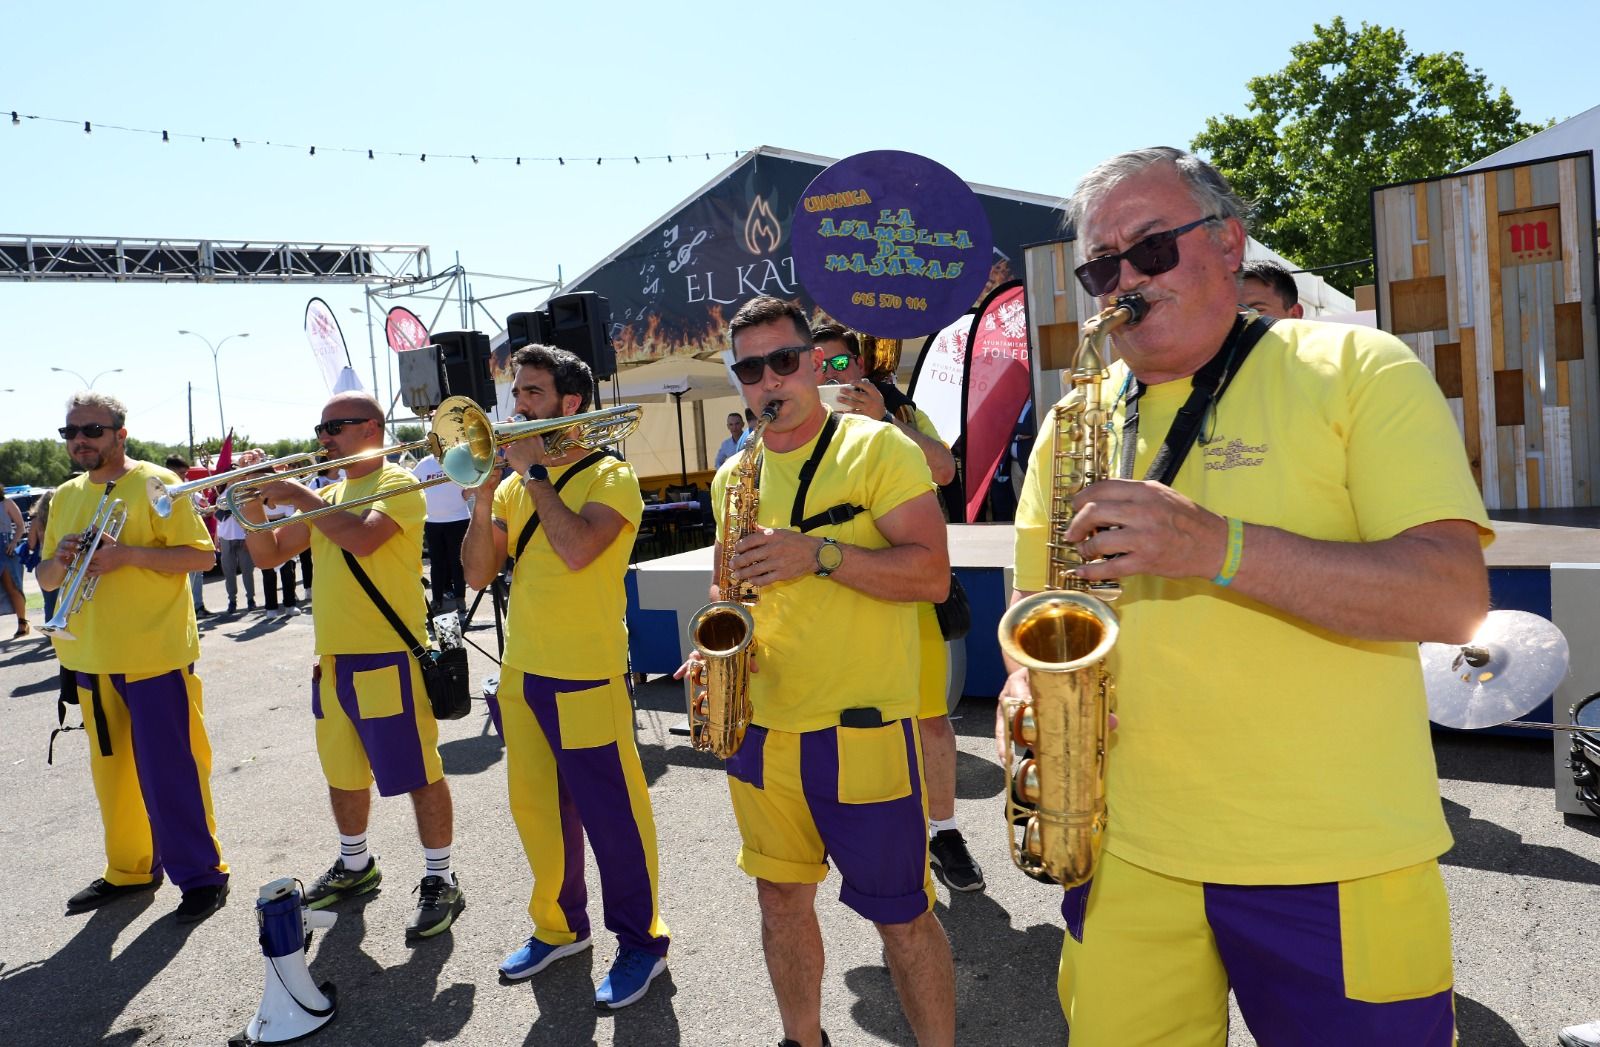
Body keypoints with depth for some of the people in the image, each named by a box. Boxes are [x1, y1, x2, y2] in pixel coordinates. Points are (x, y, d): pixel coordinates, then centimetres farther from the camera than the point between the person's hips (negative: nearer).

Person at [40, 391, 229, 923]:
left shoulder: (155, 482, -6)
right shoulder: (65, 497, 13)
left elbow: (202, 555, -11)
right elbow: (46, 578, 16)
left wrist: (128, 553, -22)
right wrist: (60, 560, -7)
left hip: (155, 654, -7)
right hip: (91, 659, 7)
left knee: (169, 770, -3)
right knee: (111, 769, 15)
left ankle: (201, 874, 8)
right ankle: (128, 869, 30)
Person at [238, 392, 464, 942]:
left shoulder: (396, 484, -8)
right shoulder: (328, 494, 14)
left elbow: (361, 539, -27)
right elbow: (269, 555, 16)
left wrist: (298, 496, -18)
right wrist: (255, 505, 0)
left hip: (388, 656, -8)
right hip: (332, 657, 8)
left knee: (419, 774, 0)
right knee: (343, 772, 20)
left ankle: (440, 881, 12)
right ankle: (355, 866, 39)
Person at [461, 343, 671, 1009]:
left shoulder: (610, 476, -7)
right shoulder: (514, 485, 11)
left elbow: (576, 549, -26)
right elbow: (479, 574, 6)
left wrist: (534, 470, -16)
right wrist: (482, 500, -7)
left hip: (586, 678, -7)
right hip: (521, 674, 7)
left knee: (612, 818, 2)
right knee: (537, 810, 17)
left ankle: (641, 943, 20)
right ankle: (559, 926, 36)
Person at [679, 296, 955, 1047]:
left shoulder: (877, 448, -8)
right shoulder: (733, 475, 11)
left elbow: (933, 574, -15)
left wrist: (819, 553, -25)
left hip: (863, 731, -6)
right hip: (760, 727, 6)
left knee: (901, 916, 6)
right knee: (781, 899, 18)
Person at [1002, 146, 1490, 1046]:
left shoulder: (1359, 367, -4)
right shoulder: (1073, 423, 8)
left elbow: (1456, 597, -15)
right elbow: (1037, 600, 15)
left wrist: (1215, 546, -28)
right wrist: (1029, 679, -8)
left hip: (1336, 865, -3)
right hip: (1123, 852, 4)